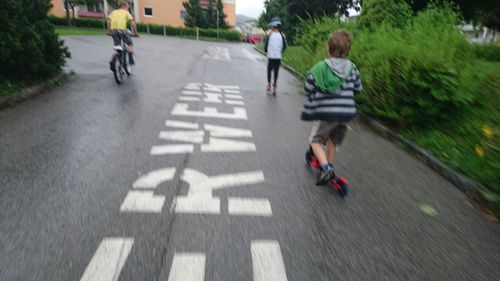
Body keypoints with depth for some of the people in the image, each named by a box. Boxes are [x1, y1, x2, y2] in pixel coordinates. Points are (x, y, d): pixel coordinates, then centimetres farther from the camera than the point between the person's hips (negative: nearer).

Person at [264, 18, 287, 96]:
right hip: (278, 57, 2)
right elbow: (284, 46, 2)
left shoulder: (269, 35, -8)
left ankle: (269, 85, 14)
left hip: (270, 57, -2)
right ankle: (274, 87, 8)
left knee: (269, 71, 15)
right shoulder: (282, 35, -2)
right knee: (276, 72, 9)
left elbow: (265, 46, -3)